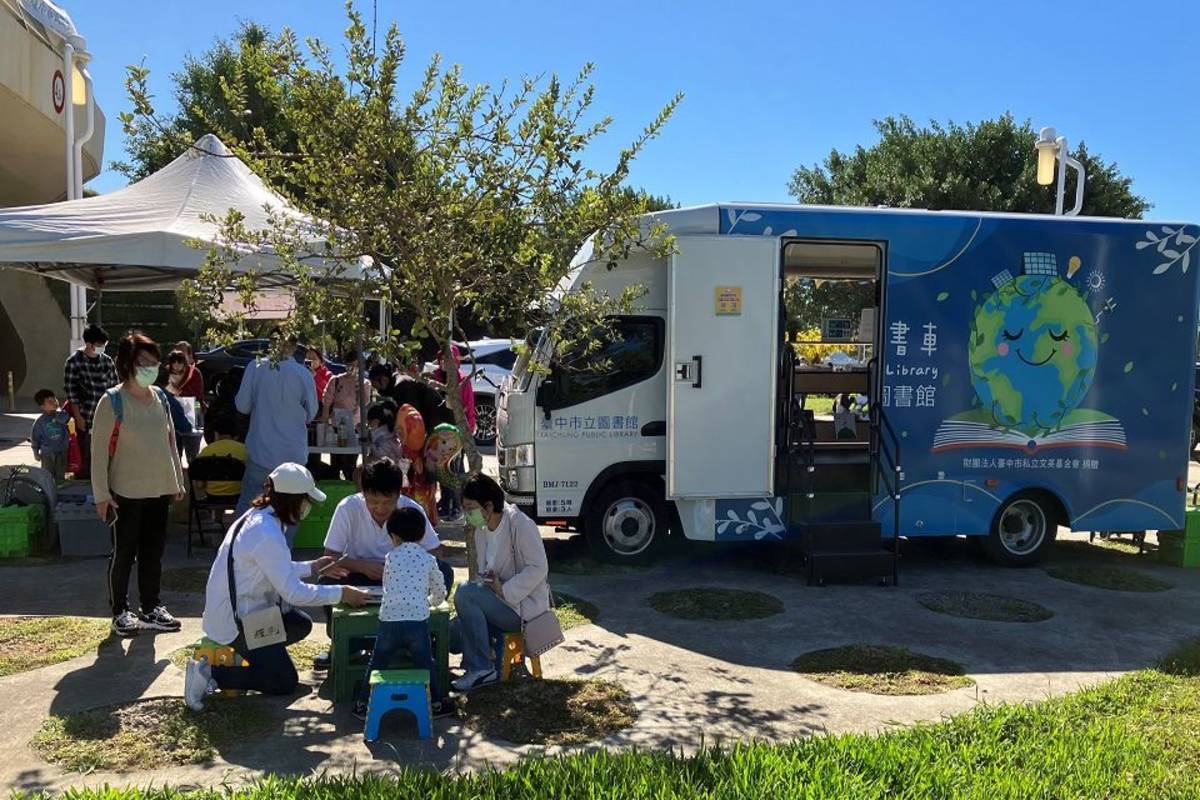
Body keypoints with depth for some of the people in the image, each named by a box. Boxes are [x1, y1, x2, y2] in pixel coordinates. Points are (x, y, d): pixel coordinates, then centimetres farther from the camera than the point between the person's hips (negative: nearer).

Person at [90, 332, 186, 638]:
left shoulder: (160, 397, 6)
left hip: (159, 489, 6)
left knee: (153, 552, 13)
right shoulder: (112, 401, -11)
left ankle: (150, 608, 25)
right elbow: (99, 450, -11)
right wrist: (101, 494, -13)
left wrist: (178, 480, 13)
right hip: (126, 493, -5)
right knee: (123, 553, 6)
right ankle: (120, 612, 19)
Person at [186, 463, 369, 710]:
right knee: (285, 683, -4)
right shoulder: (267, 534, -26)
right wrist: (340, 594, -16)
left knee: (302, 625, 16)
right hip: (235, 621, -10)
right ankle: (209, 674, -5)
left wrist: (312, 567, 12)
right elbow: (293, 592, -23)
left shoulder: (257, 516, 3)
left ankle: (240, 655, 12)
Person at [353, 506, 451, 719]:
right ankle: (437, 703, 18)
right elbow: (440, 594, 17)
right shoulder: (428, 560, 8)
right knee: (425, 665, 13)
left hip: (389, 621, 1)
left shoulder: (390, 557, 8)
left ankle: (363, 705, 20)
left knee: (377, 665, 15)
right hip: (418, 621, 0)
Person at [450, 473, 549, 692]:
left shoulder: (521, 525, -16)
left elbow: (538, 567, -20)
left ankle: (481, 669, -21)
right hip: (500, 600, 8)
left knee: (465, 592, -27)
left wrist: (504, 590, -25)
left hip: (523, 606, -8)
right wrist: (487, 582, -6)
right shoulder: (481, 530, 9)